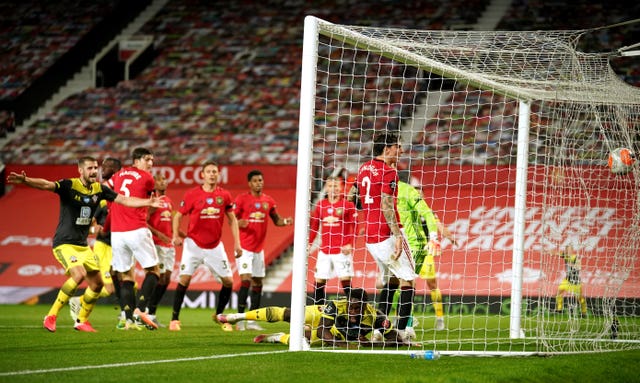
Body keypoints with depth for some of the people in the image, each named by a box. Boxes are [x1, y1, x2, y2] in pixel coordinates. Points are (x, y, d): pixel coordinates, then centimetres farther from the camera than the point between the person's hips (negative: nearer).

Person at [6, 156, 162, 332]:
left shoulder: (99, 189, 5)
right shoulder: (69, 185, -13)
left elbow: (125, 200, 11)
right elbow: (46, 185, -30)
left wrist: (149, 202, 3)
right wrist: (25, 180, -48)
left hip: (83, 245, 7)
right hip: (64, 243, -7)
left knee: (97, 284, 7)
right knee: (79, 274, -28)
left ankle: (82, 321, 27)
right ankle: (51, 316, -19)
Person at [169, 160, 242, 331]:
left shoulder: (224, 195, 1)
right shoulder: (192, 194, -7)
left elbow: (232, 219, 10)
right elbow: (178, 216, 1)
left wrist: (237, 243, 2)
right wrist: (176, 235, -14)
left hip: (215, 246, 3)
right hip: (194, 244, -3)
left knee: (228, 281, 1)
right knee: (184, 278, -15)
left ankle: (219, 315, 22)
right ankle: (174, 319, -7)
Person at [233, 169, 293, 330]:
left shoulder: (268, 201, 8)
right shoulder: (242, 199, -6)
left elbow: (276, 219, 17)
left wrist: (285, 221, -5)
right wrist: (240, 223, -26)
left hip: (259, 249, 6)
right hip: (244, 247, -6)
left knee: (257, 283, 6)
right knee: (246, 280, -15)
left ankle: (252, 321, 13)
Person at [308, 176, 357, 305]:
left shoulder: (348, 205, -2)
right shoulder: (320, 205, 10)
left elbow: (354, 226, -3)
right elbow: (314, 226, 16)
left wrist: (350, 244, -13)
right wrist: (308, 243, 9)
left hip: (342, 250, -4)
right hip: (324, 251, 4)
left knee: (345, 280, -8)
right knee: (319, 281, 4)